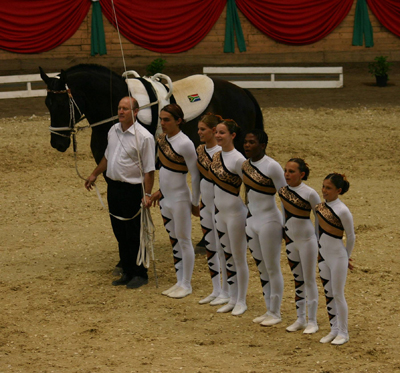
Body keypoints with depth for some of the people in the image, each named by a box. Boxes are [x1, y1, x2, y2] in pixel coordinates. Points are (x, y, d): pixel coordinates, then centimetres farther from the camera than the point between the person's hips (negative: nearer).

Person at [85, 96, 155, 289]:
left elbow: (149, 170, -16)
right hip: (113, 187, 7)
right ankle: (127, 272, 23)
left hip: (132, 190, -7)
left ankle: (140, 274, 12)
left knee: (134, 235, 0)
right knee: (120, 233, 13)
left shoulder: (144, 137, -15)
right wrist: (94, 174, 28)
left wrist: (147, 195, -22)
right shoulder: (113, 131, 6)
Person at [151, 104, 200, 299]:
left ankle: (186, 285, 11)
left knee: (183, 241, 2)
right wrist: (161, 190, 16)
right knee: (174, 241, 15)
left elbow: (195, 175, -16)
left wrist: (195, 203, -11)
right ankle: (179, 282, 24)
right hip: (166, 198, 8)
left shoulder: (184, 143, -21)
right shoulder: (162, 138, 3)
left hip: (180, 199, -8)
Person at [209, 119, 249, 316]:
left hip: (236, 213, -8)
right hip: (220, 211, 8)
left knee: (238, 257, 3)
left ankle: (241, 301, 14)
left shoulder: (237, 159, -19)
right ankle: (232, 299, 25)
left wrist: (251, 210, -15)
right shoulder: (217, 156, 5)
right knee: (227, 257, 15)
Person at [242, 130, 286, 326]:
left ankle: (275, 313, 13)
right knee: (261, 268, 16)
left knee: (272, 269, 2)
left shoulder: (272, 166, -18)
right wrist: (248, 216, 17)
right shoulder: (245, 164, 4)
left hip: (269, 221, -8)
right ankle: (269, 310, 26)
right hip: (252, 220, 8)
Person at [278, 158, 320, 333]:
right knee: (297, 280, 15)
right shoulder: (283, 189, -2)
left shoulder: (310, 193, -19)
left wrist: (318, 240, -5)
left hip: (307, 240, -6)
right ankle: (300, 319, 24)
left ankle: (312, 322, 11)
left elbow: (320, 218, -9)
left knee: (309, 280, 2)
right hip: (291, 240, 6)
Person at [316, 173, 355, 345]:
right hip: (323, 255, 7)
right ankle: (334, 330, 24)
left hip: (337, 257, -7)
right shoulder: (322, 205, 1)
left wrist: (347, 257, 3)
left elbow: (351, 237, -9)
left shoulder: (342, 211, -19)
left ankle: (343, 333, 13)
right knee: (328, 294, 13)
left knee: (337, 294, 1)